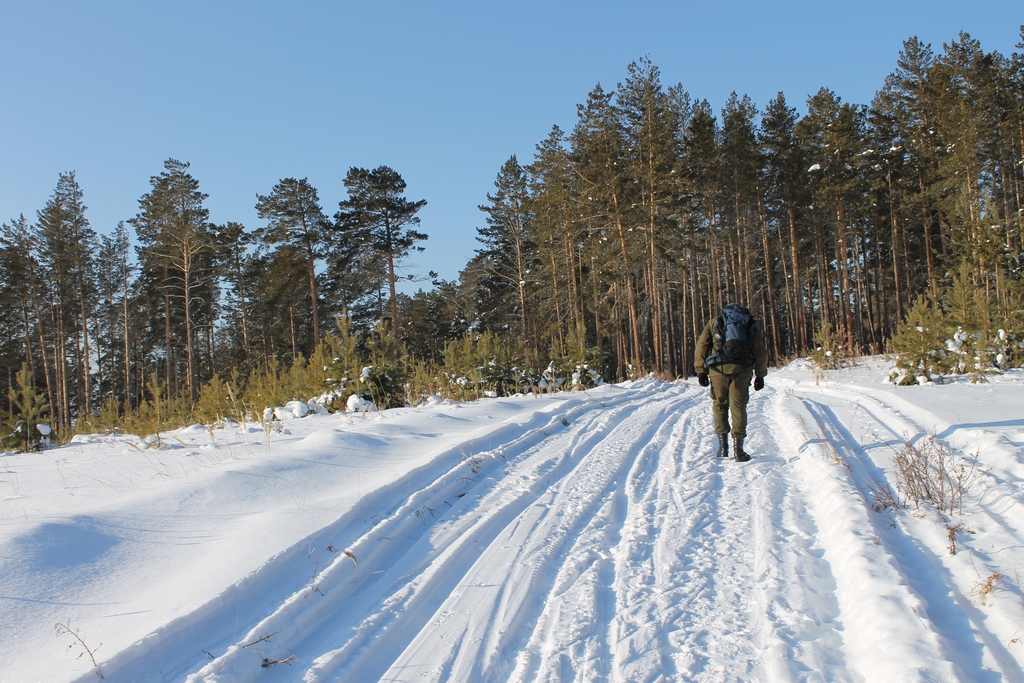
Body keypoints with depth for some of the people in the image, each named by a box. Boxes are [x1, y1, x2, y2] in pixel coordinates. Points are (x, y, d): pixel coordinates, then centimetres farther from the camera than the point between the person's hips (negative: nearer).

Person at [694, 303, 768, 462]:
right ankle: (738, 449, -1)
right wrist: (760, 375, 17)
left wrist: (701, 371, 8)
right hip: (741, 370, 0)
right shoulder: (752, 325, 22)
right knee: (738, 406, 3)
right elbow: (761, 352, 16)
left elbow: (701, 346, 9)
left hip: (718, 369, 0)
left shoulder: (714, 323, 19)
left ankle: (723, 447, 11)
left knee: (720, 405, 12)